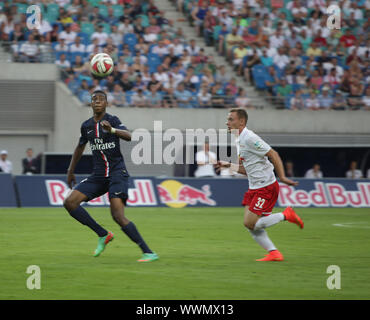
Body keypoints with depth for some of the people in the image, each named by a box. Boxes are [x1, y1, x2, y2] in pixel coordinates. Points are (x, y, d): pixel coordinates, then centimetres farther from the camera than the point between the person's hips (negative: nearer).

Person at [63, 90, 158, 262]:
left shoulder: (112, 120, -6)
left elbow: (128, 136, -24)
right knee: (69, 202, -6)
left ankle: (148, 253, -19)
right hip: (98, 175, 6)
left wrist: (112, 130, -42)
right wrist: (70, 171, 30)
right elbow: (80, 147, 26)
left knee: (117, 215, -22)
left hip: (117, 172, -6)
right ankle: (103, 235, 5)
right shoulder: (86, 125, 10)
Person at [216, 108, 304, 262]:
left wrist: (282, 177, -21)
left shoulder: (249, 138, -17)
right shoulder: (239, 141, 13)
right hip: (254, 188, 9)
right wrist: (228, 165, 12)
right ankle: (274, 253, 8)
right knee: (250, 225, 2)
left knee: (250, 223, -12)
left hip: (266, 187, -9)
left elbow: (273, 154, -18)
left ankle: (286, 215, 2)